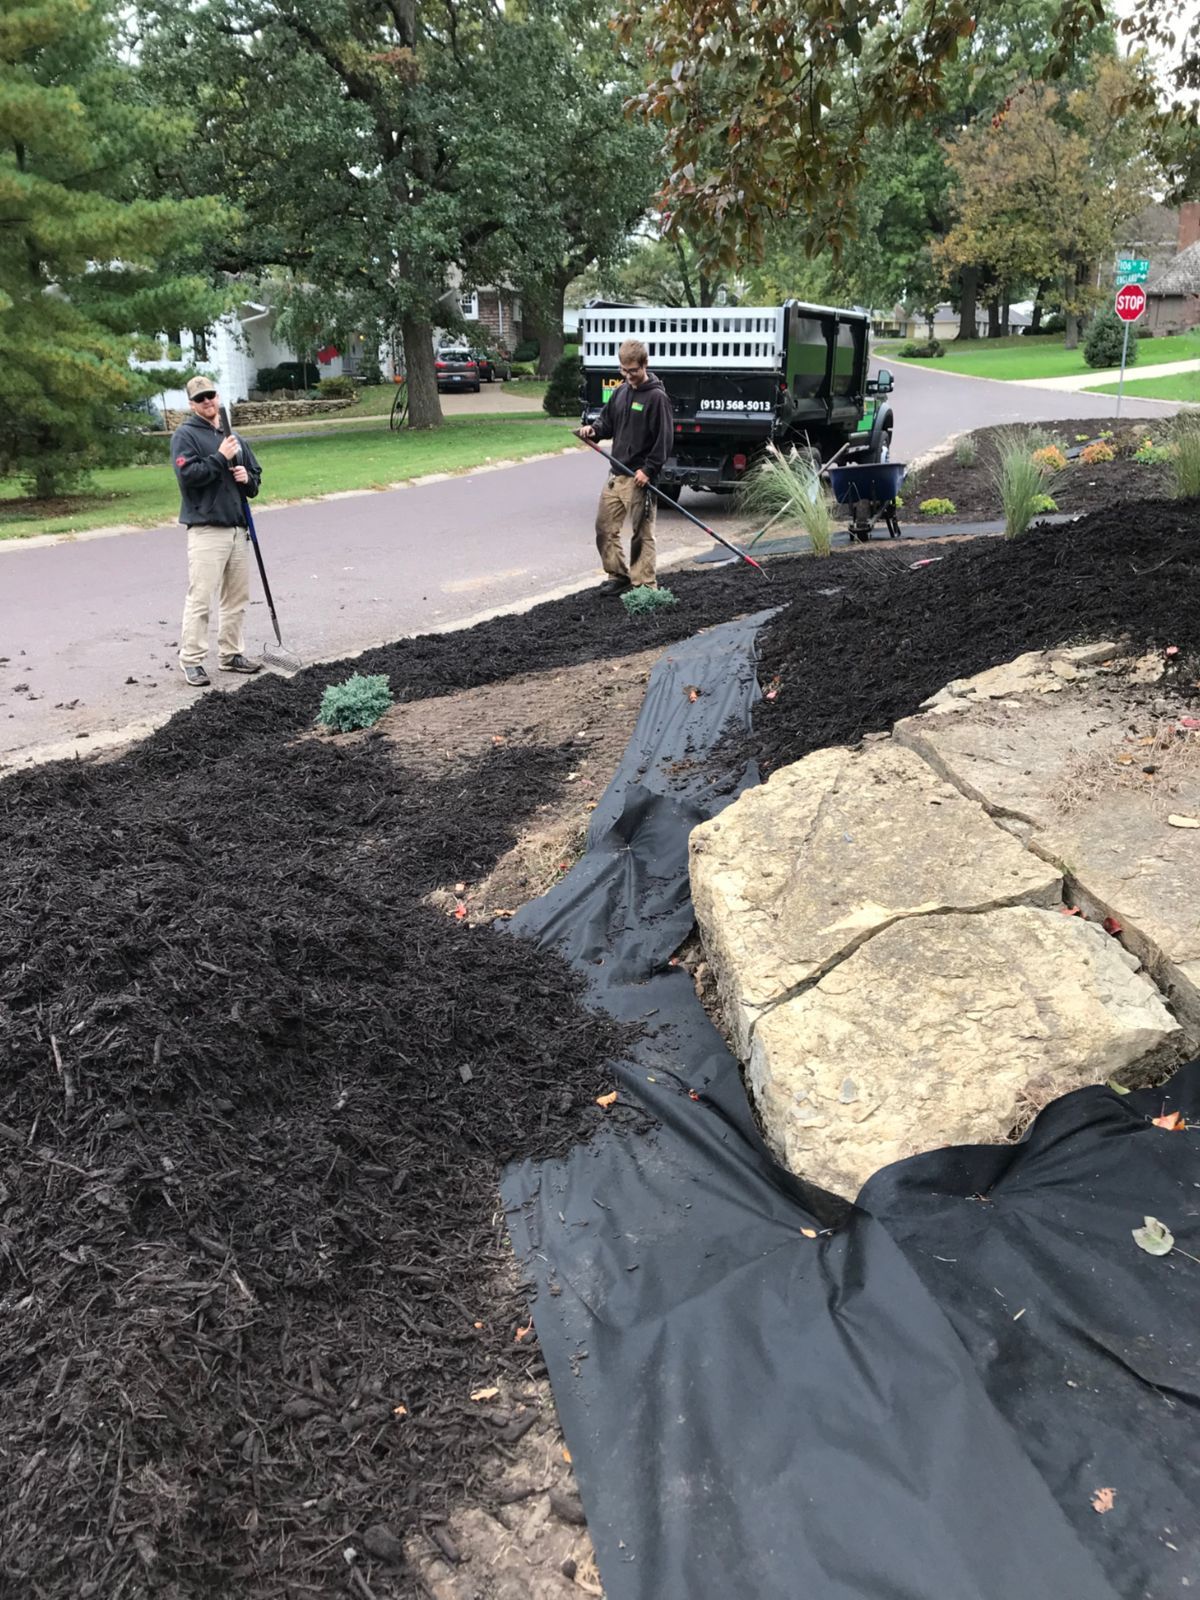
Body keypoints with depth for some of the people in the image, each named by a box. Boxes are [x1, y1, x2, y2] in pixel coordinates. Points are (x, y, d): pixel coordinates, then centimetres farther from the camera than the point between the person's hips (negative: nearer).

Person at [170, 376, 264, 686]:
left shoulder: (233, 437, 19)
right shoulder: (185, 435, -1)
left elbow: (256, 475, 23)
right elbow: (189, 474, -15)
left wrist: (247, 478, 1)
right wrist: (221, 457, -15)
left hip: (239, 529, 7)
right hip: (206, 529, -7)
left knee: (237, 597, 10)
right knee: (200, 598, -8)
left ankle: (231, 654, 21)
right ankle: (191, 660, -3)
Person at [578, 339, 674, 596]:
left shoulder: (657, 397, -9)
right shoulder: (622, 391, 12)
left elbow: (665, 439, -12)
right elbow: (608, 420, 23)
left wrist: (648, 470, -17)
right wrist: (594, 430, 0)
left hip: (639, 478, -7)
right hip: (616, 474, 7)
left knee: (642, 534, -1)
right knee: (605, 527, 10)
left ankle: (644, 585, 7)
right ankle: (618, 575, 23)